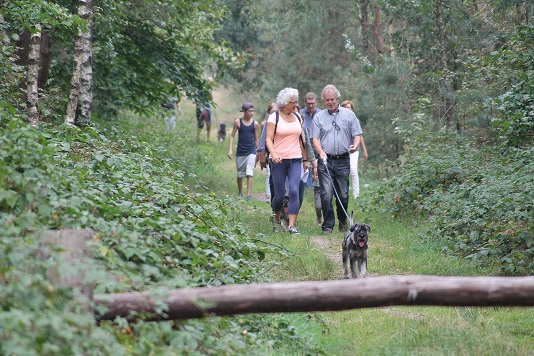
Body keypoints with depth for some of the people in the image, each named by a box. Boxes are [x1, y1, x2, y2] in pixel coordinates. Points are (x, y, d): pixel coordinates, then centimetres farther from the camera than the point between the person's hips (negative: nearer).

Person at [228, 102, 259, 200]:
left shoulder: (255, 124, 1)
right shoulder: (238, 122, -2)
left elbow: (256, 139, 9)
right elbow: (232, 136, 3)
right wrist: (230, 150, -6)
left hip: (251, 152, -1)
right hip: (240, 152, 1)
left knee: (249, 174, -13)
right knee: (240, 175, 12)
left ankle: (248, 195, -14)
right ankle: (240, 193, 31)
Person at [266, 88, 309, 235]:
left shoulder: (297, 117, 11)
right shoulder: (274, 117, -3)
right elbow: (268, 139, -8)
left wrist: (305, 159, 19)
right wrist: (273, 154, -25)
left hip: (295, 160, 3)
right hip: (279, 161, -3)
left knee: (294, 191, -14)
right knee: (279, 195, 1)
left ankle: (292, 225, -14)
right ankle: (277, 219, 29)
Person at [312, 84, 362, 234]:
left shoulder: (349, 115, 9)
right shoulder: (319, 117, 9)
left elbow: (357, 134, 8)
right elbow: (315, 138, 5)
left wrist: (355, 146, -13)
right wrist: (320, 152, -14)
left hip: (343, 160, 1)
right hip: (325, 160, 0)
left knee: (343, 194, 3)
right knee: (326, 194, -9)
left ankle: (343, 222, 23)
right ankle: (328, 225, -4)